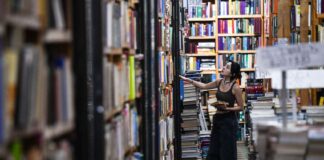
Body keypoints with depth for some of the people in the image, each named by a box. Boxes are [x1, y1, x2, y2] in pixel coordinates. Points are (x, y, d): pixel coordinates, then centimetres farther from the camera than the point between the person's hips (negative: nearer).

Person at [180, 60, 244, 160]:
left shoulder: (235, 87, -15)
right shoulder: (219, 82, 3)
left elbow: (240, 107, -10)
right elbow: (204, 86, 14)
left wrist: (227, 108, -23)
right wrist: (188, 80, 6)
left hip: (229, 121, -7)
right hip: (217, 118, 7)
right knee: (213, 151, 12)